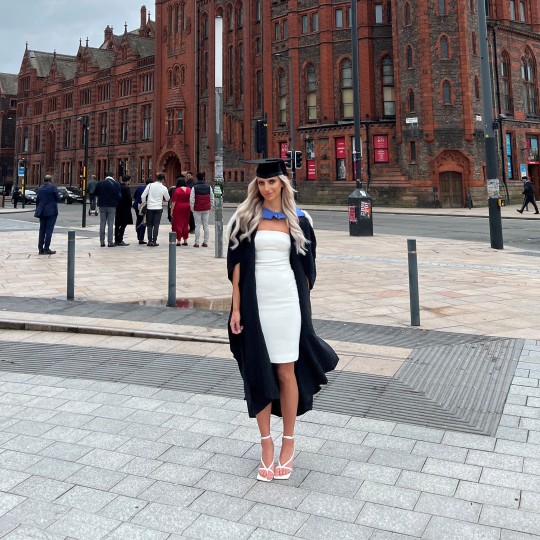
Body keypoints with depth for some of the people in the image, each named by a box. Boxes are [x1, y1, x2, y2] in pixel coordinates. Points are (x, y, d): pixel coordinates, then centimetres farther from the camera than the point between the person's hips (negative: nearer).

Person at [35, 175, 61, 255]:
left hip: (42, 212, 6)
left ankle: (40, 249, 12)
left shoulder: (40, 188, 9)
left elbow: (37, 200, 13)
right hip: (51, 212, -6)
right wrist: (60, 196, 14)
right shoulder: (53, 188, -9)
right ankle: (46, 249, -5)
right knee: (49, 230, -4)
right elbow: (58, 198, -9)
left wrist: (38, 210, 21)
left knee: (42, 230, 10)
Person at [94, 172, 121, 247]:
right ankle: (110, 242, 0)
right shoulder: (115, 184, -7)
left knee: (102, 223, 9)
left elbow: (95, 193, 5)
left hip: (102, 205, 2)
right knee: (110, 224, 2)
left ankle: (102, 241, 10)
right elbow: (119, 196, -8)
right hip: (112, 206, -2)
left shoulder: (100, 183, -2)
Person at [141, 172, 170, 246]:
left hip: (149, 207, 1)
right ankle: (154, 241, 0)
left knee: (149, 225, 9)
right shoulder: (164, 188, -3)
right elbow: (167, 199, 10)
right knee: (156, 225, 2)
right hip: (158, 208, -1)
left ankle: (150, 240, 4)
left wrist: (144, 204, 10)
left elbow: (143, 196, -5)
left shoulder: (150, 185, -3)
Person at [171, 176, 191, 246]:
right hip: (187, 208, 4)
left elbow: (174, 201, -9)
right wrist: (190, 208, 17)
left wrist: (171, 210, -4)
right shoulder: (189, 190, 3)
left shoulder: (177, 190, -10)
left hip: (178, 207, -4)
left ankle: (178, 241, 1)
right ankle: (185, 241, 15)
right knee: (185, 224, 12)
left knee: (178, 224, 1)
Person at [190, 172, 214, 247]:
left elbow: (192, 199, -9)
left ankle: (196, 242, 3)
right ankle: (205, 242, 10)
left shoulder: (194, 188, -9)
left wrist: (192, 208, 2)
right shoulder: (209, 187, 2)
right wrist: (211, 207, 16)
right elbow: (212, 198, 6)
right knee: (206, 225, 9)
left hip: (197, 209, -3)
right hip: (206, 209, 3)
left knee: (197, 225, 1)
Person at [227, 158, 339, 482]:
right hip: (255, 302, 0)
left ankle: (288, 442, 19)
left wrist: (304, 303, 5)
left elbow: (306, 265, 8)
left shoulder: (298, 220, 5)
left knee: (286, 371, 3)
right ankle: (266, 444, 18)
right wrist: (237, 307, -5)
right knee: (259, 372, 5)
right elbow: (237, 263, 1)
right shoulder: (245, 218, 3)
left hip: (287, 301, 0)